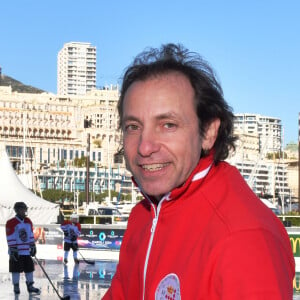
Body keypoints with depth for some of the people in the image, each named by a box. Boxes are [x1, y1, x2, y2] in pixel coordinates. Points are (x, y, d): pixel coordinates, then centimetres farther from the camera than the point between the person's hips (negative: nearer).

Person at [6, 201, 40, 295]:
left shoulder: (28, 221, 9)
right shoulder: (11, 223, -11)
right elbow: (10, 238, -13)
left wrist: (33, 247, 13)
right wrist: (13, 250, -16)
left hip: (27, 251, 6)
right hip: (16, 251, -6)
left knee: (29, 268, 8)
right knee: (16, 269, 1)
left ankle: (30, 286, 18)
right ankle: (16, 287, 11)